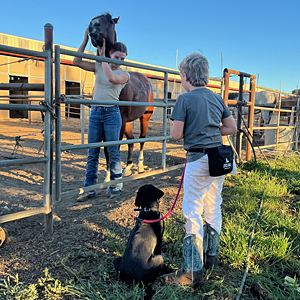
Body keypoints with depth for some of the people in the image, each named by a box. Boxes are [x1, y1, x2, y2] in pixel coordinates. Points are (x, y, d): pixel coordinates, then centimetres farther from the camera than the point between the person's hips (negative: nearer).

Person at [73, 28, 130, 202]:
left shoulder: (124, 75, 0)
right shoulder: (98, 67, 11)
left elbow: (111, 77, -21)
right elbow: (77, 62, 4)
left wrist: (102, 57, -12)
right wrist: (86, 40, 2)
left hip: (112, 114, -3)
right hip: (95, 113, 4)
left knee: (113, 152, 1)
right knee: (92, 153, 6)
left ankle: (116, 187, 13)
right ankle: (89, 189, 14)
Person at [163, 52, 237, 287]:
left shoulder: (185, 99, -10)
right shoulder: (217, 98, 9)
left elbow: (176, 135, -13)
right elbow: (232, 128, 13)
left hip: (198, 160, -7)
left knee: (193, 213, -2)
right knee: (214, 209, 17)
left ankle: (193, 272, 3)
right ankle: (211, 256, 34)